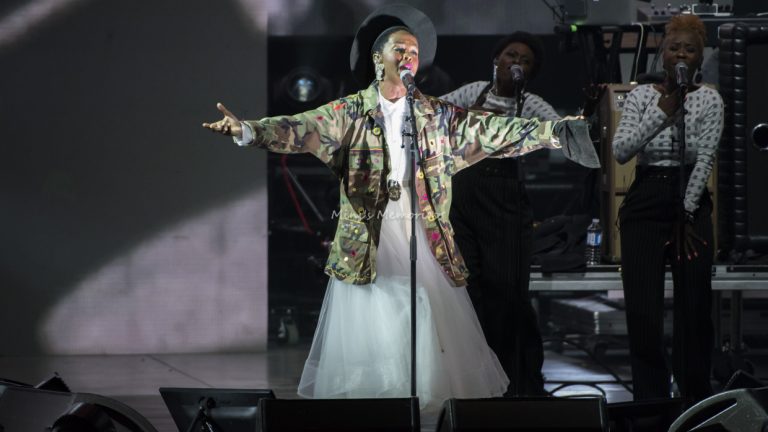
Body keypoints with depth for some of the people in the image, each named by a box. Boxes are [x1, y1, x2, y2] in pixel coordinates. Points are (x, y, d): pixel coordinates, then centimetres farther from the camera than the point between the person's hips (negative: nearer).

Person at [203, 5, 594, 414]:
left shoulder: (437, 115, 8)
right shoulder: (349, 112, 1)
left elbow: (492, 131, 2)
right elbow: (301, 128, -12)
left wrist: (554, 132, -9)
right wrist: (247, 131, -29)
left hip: (425, 240, 2)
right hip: (366, 243, -2)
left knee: (433, 332, 2)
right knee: (369, 332, -1)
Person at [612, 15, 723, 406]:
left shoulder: (709, 100, 0)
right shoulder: (642, 96, 2)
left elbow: (704, 160, -6)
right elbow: (620, 151, -9)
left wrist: (686, 216, -11)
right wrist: (661, 113, -16)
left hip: (692, 203, 0)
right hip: (644, 205, 1)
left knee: (694, 307, 3)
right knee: (643, 311, -3)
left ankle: (696, 398, 15)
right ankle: (650, 400, 5)